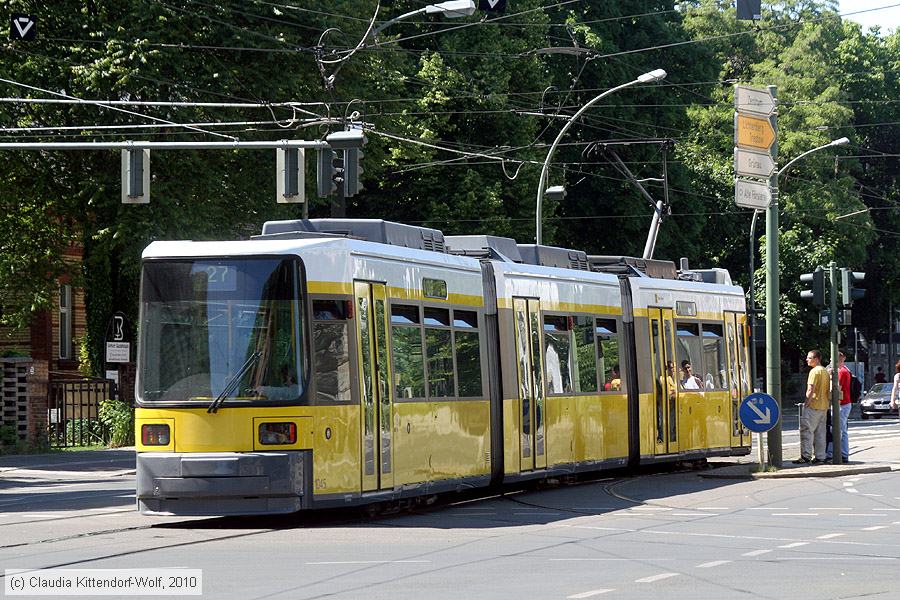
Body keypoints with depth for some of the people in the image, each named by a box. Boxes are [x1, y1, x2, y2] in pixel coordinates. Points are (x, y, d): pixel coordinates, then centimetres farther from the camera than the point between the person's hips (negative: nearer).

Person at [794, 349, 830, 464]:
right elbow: (828, 390, 17)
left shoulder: (814, 371, -11)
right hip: (824, 406, 9)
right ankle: (820, 457, 10)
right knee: (820, 432, 10)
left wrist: (806, 404, -13)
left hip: (813, 406, -9)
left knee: (806, 430, -7)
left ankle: (806, 456, -12)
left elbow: (811, 390, -17)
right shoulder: (825, 371, 15)